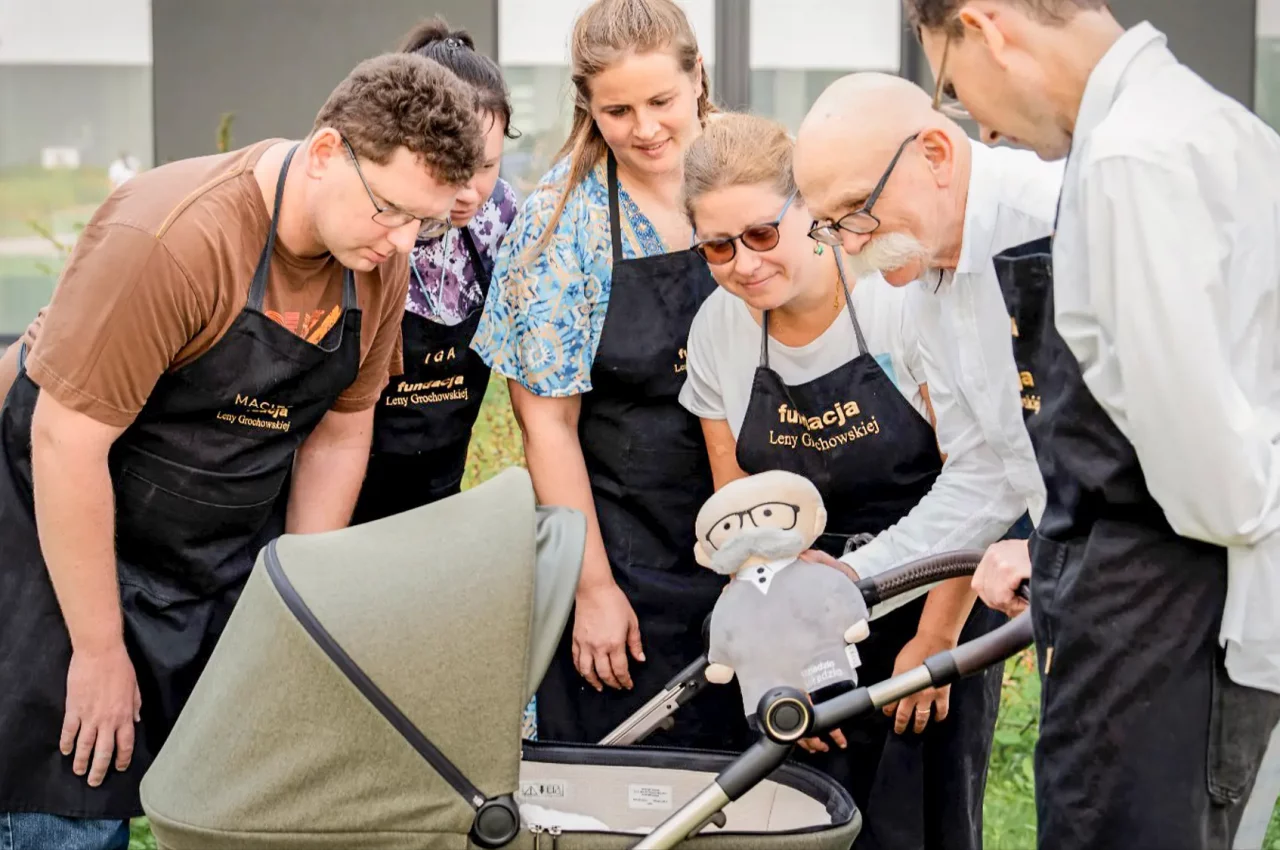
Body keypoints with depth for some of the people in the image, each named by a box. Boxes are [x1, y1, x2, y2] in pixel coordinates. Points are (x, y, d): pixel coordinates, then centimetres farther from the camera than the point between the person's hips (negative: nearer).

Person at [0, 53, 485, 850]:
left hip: (227, 567, 6)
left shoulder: (381, 261, -6)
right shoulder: (171, 238, -27)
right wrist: (100, 652, -18)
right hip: (69, 543, -6)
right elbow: (66, 439, -24)